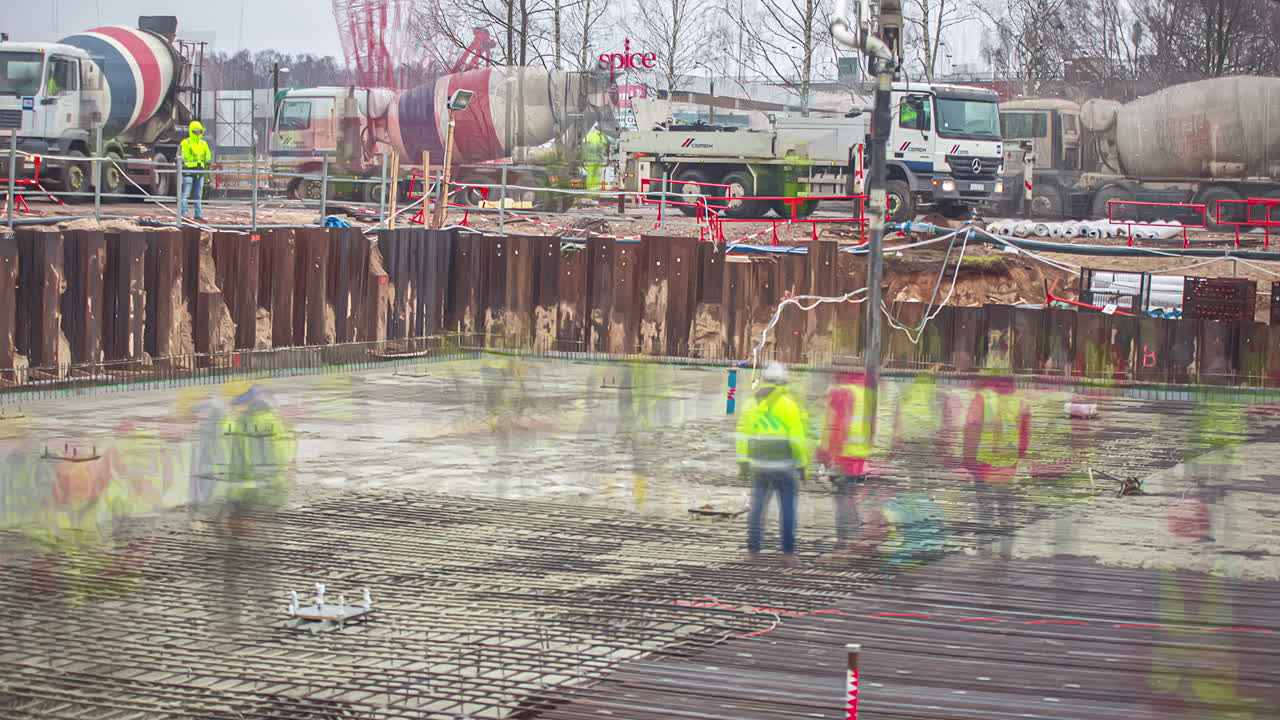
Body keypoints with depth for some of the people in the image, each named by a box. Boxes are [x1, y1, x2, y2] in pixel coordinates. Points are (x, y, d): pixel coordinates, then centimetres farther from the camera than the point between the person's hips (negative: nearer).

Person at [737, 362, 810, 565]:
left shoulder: (752, 402, 6)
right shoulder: (791, 403, -7)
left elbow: (743, 433, 8)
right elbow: (799, 436, -9)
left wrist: (743, 461, 13)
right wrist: (802, 464, -1)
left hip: (759, 464, 4)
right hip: (785, 464, -3)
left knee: (757, 506, 11)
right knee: (787, 509, 3)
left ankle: (753, 548, 10)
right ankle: (788, 552, 2)